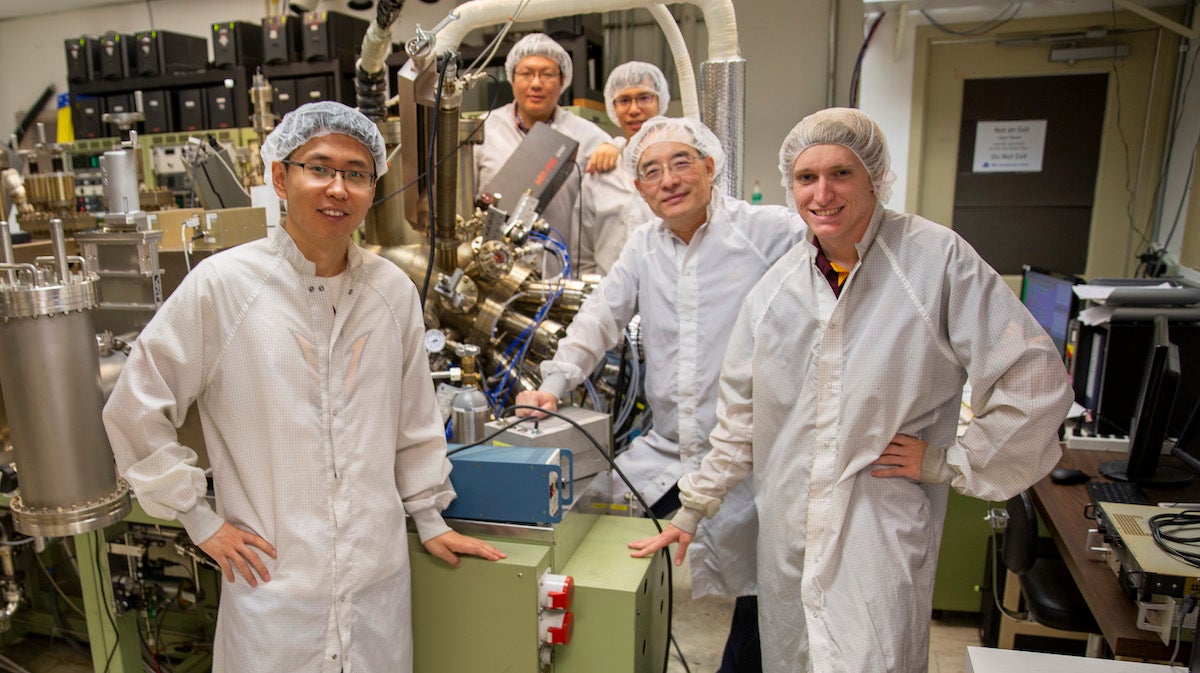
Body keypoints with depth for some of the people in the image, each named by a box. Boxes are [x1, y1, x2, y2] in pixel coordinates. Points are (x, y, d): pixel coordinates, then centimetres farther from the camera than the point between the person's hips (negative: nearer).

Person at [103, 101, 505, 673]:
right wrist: (200, 520, -2)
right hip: (273, 580, -2)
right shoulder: (222, 284, -10)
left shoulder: (393, 291, -1)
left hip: (379, 574, 3)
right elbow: (135, 410, -2)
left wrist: (430, 519, 11)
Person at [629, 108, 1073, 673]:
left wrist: (949, 463, -7)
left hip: (883, 528, -4)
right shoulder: (779, 285, 4)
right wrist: (692, 510, 12)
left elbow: (1035, 379, -8)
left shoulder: (938, 259, -10)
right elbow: (740, 414, 10)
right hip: (787, 529, 4)